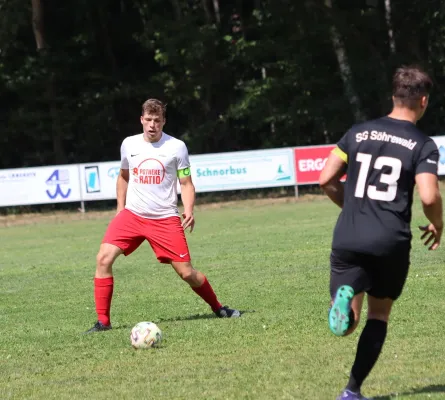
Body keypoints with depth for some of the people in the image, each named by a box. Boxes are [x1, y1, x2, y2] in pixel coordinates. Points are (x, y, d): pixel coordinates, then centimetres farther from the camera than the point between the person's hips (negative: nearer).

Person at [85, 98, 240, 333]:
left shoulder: (176, 147, -3)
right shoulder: (129, 144, 5)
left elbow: (186, 183, 1)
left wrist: (188, 210, -15)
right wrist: (120, 207, 14)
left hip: (165, 218, -2)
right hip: (132, 215, 2)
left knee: (186, 272, -5)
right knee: (103, 258, -16)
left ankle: (218, 308, 22)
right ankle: (103, 321, -9)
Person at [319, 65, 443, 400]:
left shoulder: (358, 133, 9)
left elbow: (326, 179, 8)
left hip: (348, 238, 2)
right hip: (391, 242, -2)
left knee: (347, 325, 5)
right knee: (379, 315, 18)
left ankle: (345, 297, -30)